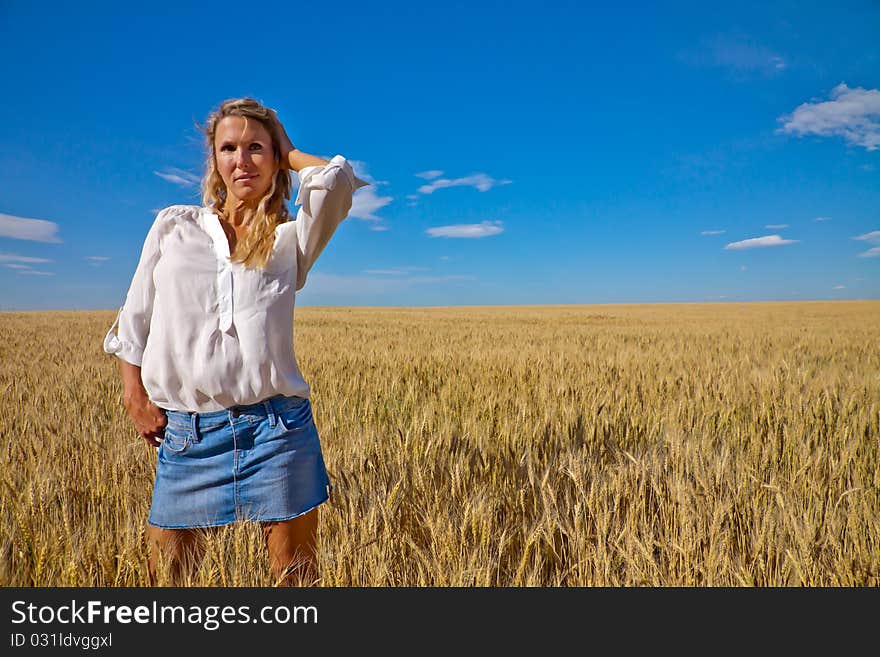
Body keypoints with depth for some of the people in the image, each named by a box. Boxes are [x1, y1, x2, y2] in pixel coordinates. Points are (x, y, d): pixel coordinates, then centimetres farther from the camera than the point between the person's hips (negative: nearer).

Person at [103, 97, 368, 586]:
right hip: (184, 432, 2)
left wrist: (287, 154, 5)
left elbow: (337, 177, -13)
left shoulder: (291, 242, 5)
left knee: (296, 574, 8)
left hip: (276, 426, -1)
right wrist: (133, 393, 5)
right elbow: (134, 317, 14)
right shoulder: (173, 225, 11)